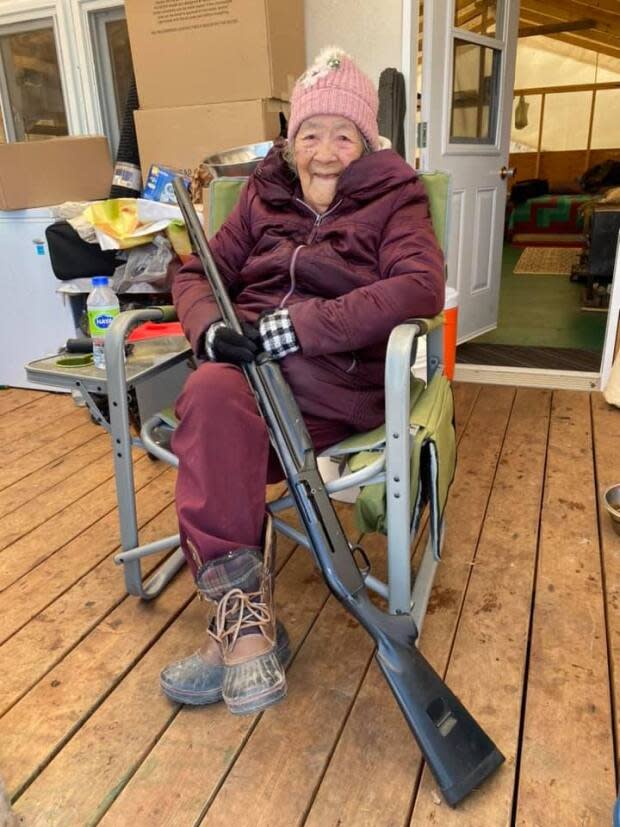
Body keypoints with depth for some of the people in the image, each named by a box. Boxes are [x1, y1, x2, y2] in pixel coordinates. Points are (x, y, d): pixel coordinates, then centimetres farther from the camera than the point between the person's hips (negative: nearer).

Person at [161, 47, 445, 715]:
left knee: (217, 443, -32)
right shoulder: (265, 195, 21)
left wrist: (300, 325, -20)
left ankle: (235, 616, -20)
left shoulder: (394, 198, 9)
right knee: (213, 396, -33)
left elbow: (421, 287, -11)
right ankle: (246, 613, -28)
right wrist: (210, 327, -9)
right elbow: (197, 275, 17)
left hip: (337, 374, -3)